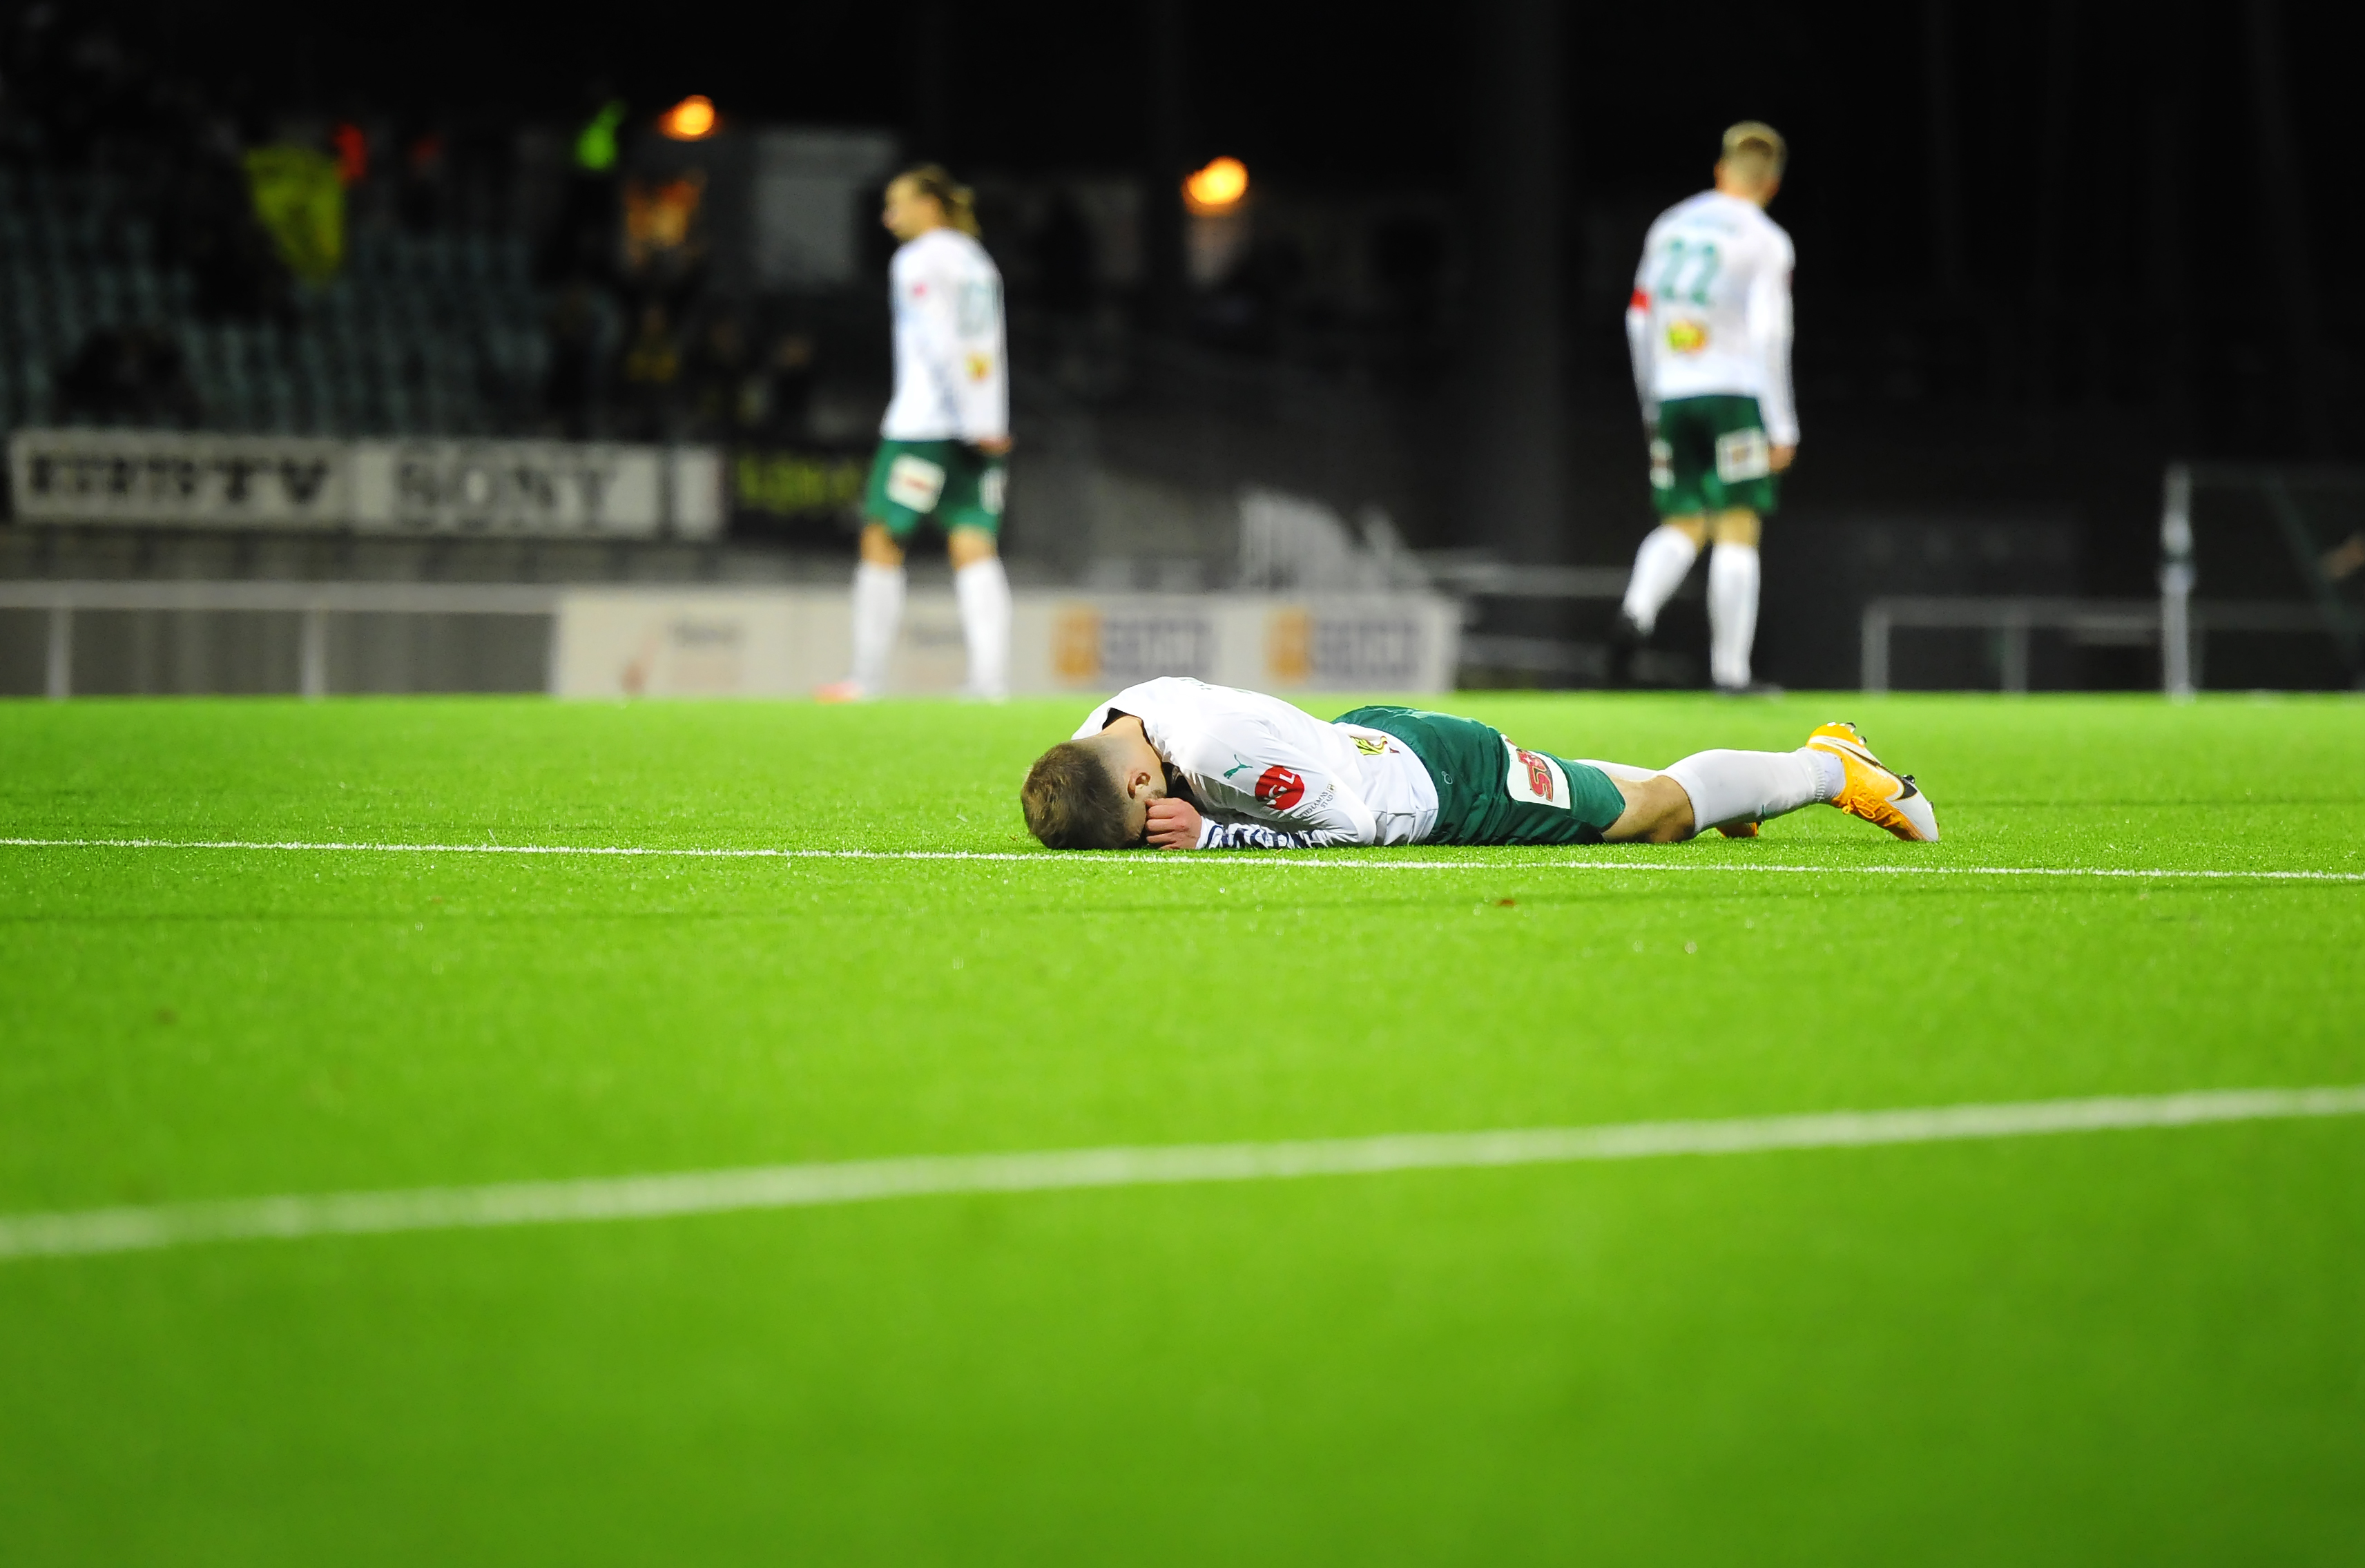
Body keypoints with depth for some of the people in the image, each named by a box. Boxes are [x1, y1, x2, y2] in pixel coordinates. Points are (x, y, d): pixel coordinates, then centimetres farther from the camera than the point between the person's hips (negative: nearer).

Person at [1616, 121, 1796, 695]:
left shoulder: (1669, 226, 12)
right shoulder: (1765, 242, -4)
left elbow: (1639, 320, 15)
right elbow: (1769, 333, -11)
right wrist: (1783, 427, -8)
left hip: (1672, 393, 5)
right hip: (1735, 391, -5)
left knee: (1683, 525, 10)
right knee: (1738, 529, -1)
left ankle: (1639, 605, -19)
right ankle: (1730, 668, -4)